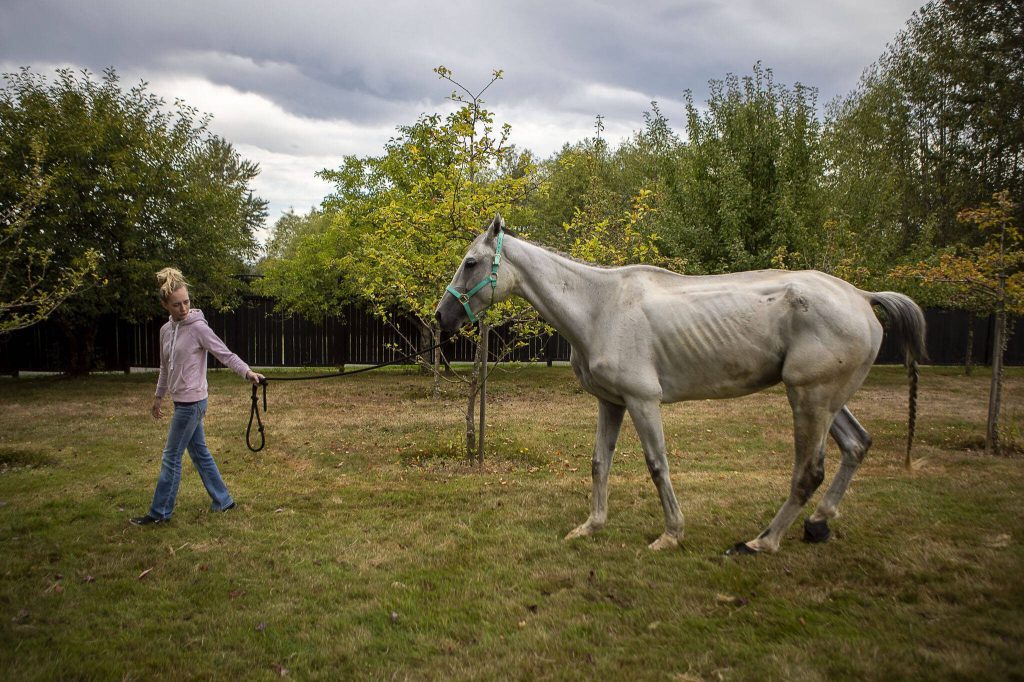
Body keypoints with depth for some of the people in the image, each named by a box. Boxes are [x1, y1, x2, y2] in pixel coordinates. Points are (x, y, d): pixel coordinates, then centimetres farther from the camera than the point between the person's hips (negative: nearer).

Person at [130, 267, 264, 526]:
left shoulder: (198, 327, -14)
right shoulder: (166, 330, 8)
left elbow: (225, 354, -18)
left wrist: (248, 372, -33)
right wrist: (159, 396, 26)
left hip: (192, 402, -8)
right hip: (182, 401, 8)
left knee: (171, 458, 1)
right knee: (200, 453, 14)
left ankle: (160, 513, 13)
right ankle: (223, 500, 24)